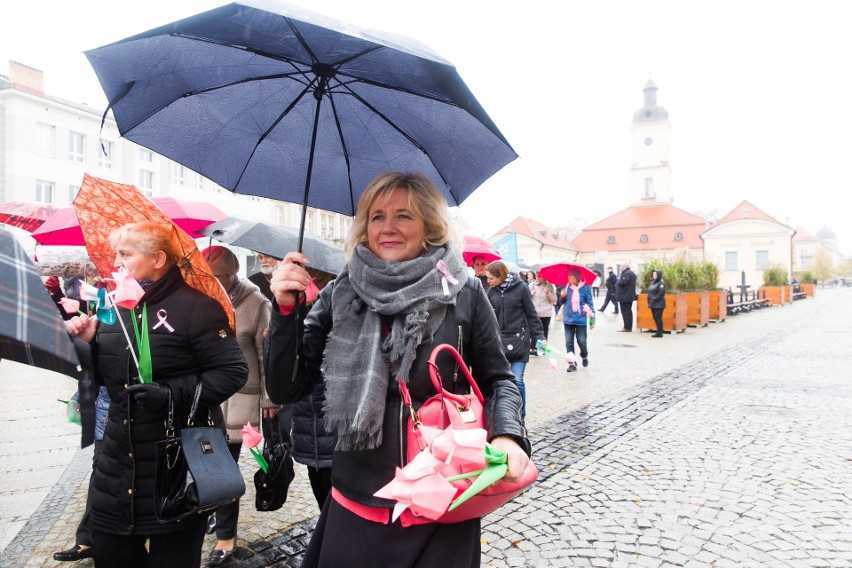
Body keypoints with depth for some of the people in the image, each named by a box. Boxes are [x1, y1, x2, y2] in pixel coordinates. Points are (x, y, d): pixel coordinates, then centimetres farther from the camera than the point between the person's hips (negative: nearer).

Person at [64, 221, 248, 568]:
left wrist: (173, 396, -24)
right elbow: (104, 377, 17)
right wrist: (86, 342, 0)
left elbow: (233, 371, -17)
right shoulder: (114, 307, 9)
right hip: (119, 456, 7)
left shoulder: (195, 307, -13)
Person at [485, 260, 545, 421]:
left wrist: (539, 336, -4)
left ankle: (520, 416, 11)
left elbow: (531, 314, -1)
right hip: (499, 340, 3)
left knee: (517, 380, -6)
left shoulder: (521, 287, -6)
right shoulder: (492, 291, 3)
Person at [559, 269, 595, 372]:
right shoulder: (567, 287, 4)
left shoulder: (584, 288, -6)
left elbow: (590, 303, -1)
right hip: (568, 319, 3)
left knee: (582, 341, 5)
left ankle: (584, 357, 34)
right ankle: (572, 363, 9)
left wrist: (591, 314, -8)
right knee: (569, 342, 2)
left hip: (581, 320, -3)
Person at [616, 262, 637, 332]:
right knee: (629, 311, 13)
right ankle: (629, 327, 17)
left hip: (624, 296, -10)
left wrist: (619, 278, -8)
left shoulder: (626, 274, -16)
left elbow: (622, 282, -29)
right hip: (630, 296, 10)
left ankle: (627, 327, -7)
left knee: (625, 312, -7)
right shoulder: (632, 273, 17)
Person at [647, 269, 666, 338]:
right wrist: (650, 301, 10)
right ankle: (659, 332, 16)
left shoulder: (661, 282, -10)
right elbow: (649, 291, 20)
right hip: (653, 304, 9)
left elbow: (661, 293, -18)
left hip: (658, 304, -9)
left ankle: (659, 333, -4)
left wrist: (655, 299, -16)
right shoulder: (653, 282, 16)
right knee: (655, 318, 10)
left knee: (658, 318, -7)